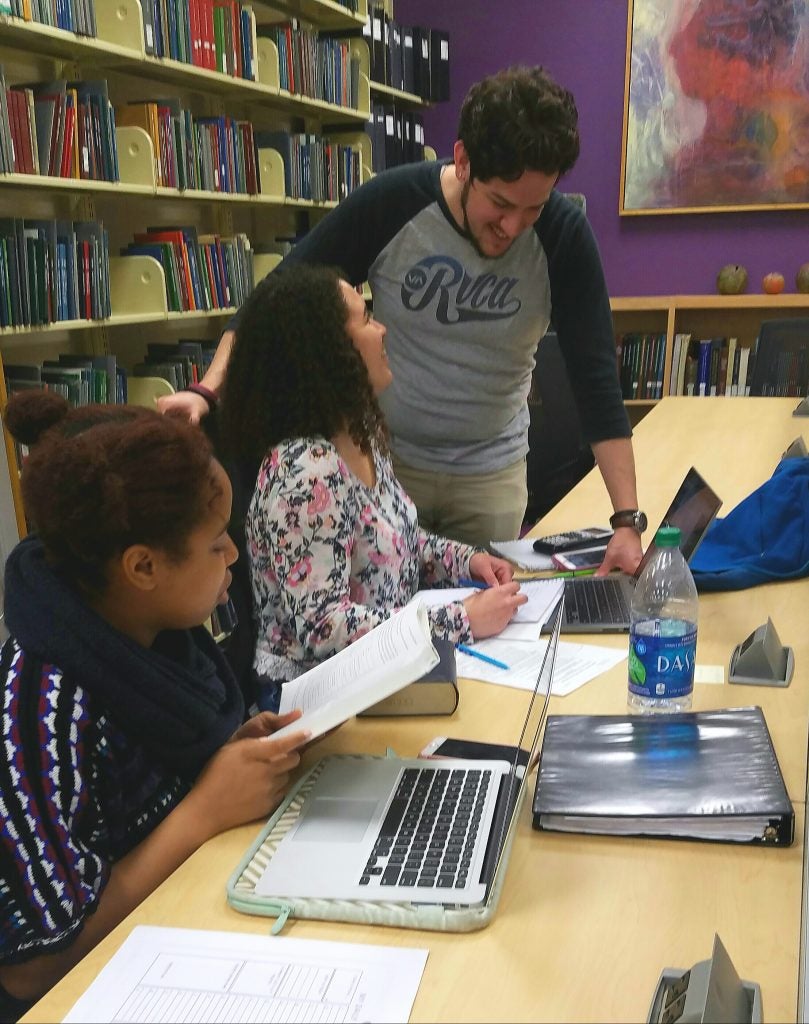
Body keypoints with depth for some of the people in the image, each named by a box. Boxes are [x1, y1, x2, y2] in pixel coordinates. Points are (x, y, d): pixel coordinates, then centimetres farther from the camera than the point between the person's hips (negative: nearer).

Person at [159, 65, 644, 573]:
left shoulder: (564, 235, -15)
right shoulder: (388, 204, -17)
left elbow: (597, 380, -14)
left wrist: (628, 519, -21)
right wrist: (208, 391, -22)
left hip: (491, 473, 1)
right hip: (381, 456, 0)